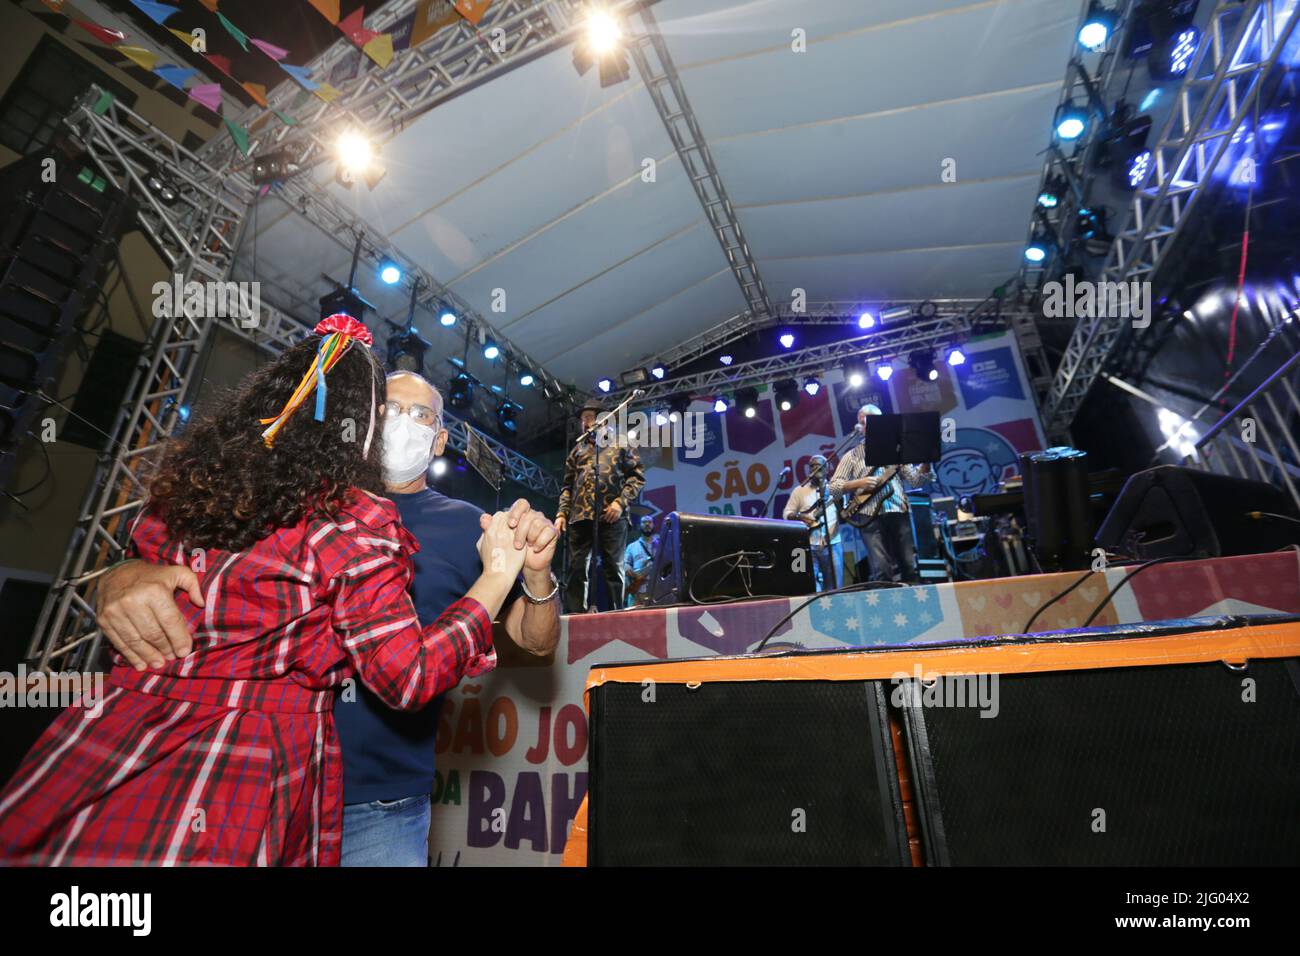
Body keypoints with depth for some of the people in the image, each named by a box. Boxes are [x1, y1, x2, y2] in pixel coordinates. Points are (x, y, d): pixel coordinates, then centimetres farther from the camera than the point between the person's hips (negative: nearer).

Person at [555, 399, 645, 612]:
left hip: (611, 516, -3)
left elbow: (637, 476, 4)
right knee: (577, 569, 0)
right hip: (580, 516, 4)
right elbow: (567, 487, 21)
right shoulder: (577, 450, 23)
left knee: (613, 568, -3)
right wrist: (561, 513, 7)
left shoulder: (620, 444, 13)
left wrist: (621, 502, -11)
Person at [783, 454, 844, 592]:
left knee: (835, 587, 3)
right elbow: (786, 514, 9)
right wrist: (799, 516, -10)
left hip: (832, 544, 1)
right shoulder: (799, 490, 10)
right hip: (808, 545, -1)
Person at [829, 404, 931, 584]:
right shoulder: (852, 455, 10)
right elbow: (833, 487, 4)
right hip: (871, 517, -2)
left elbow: (914, 479, 10)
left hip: (899, 512, 3)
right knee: (882, 571, -8)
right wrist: (858, 483, -10)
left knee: (910, 566, 2)